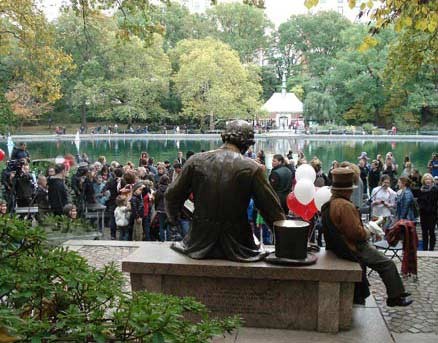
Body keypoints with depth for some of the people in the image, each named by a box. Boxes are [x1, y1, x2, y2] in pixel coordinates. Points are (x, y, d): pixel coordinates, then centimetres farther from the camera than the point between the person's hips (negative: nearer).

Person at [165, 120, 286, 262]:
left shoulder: (196, 161, -4)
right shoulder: (252, 168, -10)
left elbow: (171, 197, 4)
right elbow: (272, 209, -7)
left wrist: (173, 219, 25)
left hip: (199, 245, 2)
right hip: (237, 249, -2)